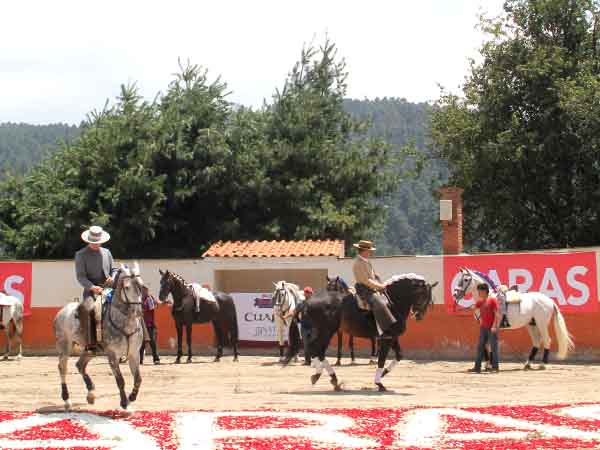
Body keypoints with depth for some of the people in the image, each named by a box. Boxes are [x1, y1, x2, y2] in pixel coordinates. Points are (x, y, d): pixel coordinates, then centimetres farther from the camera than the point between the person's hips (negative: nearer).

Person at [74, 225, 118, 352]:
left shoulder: (106, 252, 17)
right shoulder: (81, 255, 3)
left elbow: (114, 269, 20)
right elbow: (80, 276, -5)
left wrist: (113, 278, -4)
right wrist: (92, 287, -21)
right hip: (91, 290, -5)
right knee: (87, 309, -32)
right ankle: (90, 344, -36)